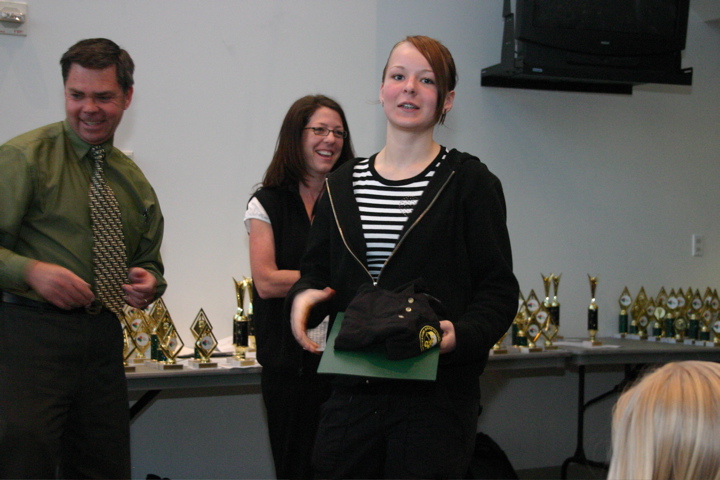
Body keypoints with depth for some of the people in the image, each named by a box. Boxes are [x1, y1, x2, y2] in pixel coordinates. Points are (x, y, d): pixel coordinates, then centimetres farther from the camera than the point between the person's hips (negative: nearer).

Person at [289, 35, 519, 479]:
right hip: (352, 389, 4)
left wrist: (461, 335, -22)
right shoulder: (343, 184, 12)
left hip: (436, 396, -4)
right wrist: (305, 295, -5)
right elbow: (317, 270, 18)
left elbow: (499, 289, -4)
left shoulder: (470, 182, -1)